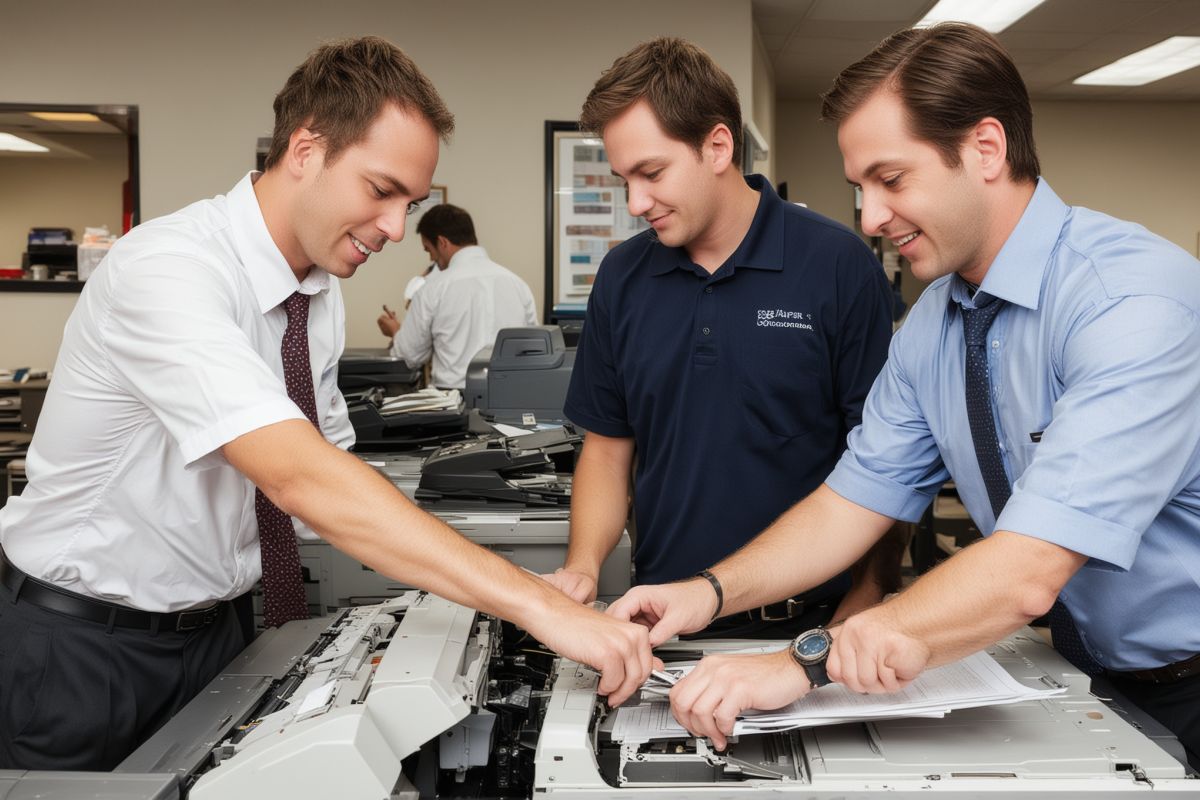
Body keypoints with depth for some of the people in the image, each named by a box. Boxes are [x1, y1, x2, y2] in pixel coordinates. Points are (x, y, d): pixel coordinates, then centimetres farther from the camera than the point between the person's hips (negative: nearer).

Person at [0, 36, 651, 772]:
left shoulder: (320, 291, -3)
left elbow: (329, 460, 8)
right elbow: (300, 477, -40)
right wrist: (535, 604, -43)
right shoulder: (167, 270, -27)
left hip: (208, 629, 6)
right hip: (77, 645, -6)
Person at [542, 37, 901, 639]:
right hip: (662, 621, 3)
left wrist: (861, 613, -13)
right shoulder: (622, 278, 5)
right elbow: (607, 448, 11)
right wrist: (583, 567, -5)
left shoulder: (838, 266, -7)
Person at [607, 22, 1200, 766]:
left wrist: (802, 666, -34)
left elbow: (1024, 576, -34)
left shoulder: (1137, 299, -27)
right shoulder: (932, 325, -3)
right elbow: (854, 501, -2)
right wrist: (710, 592, -14)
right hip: (1089, 673, 5)